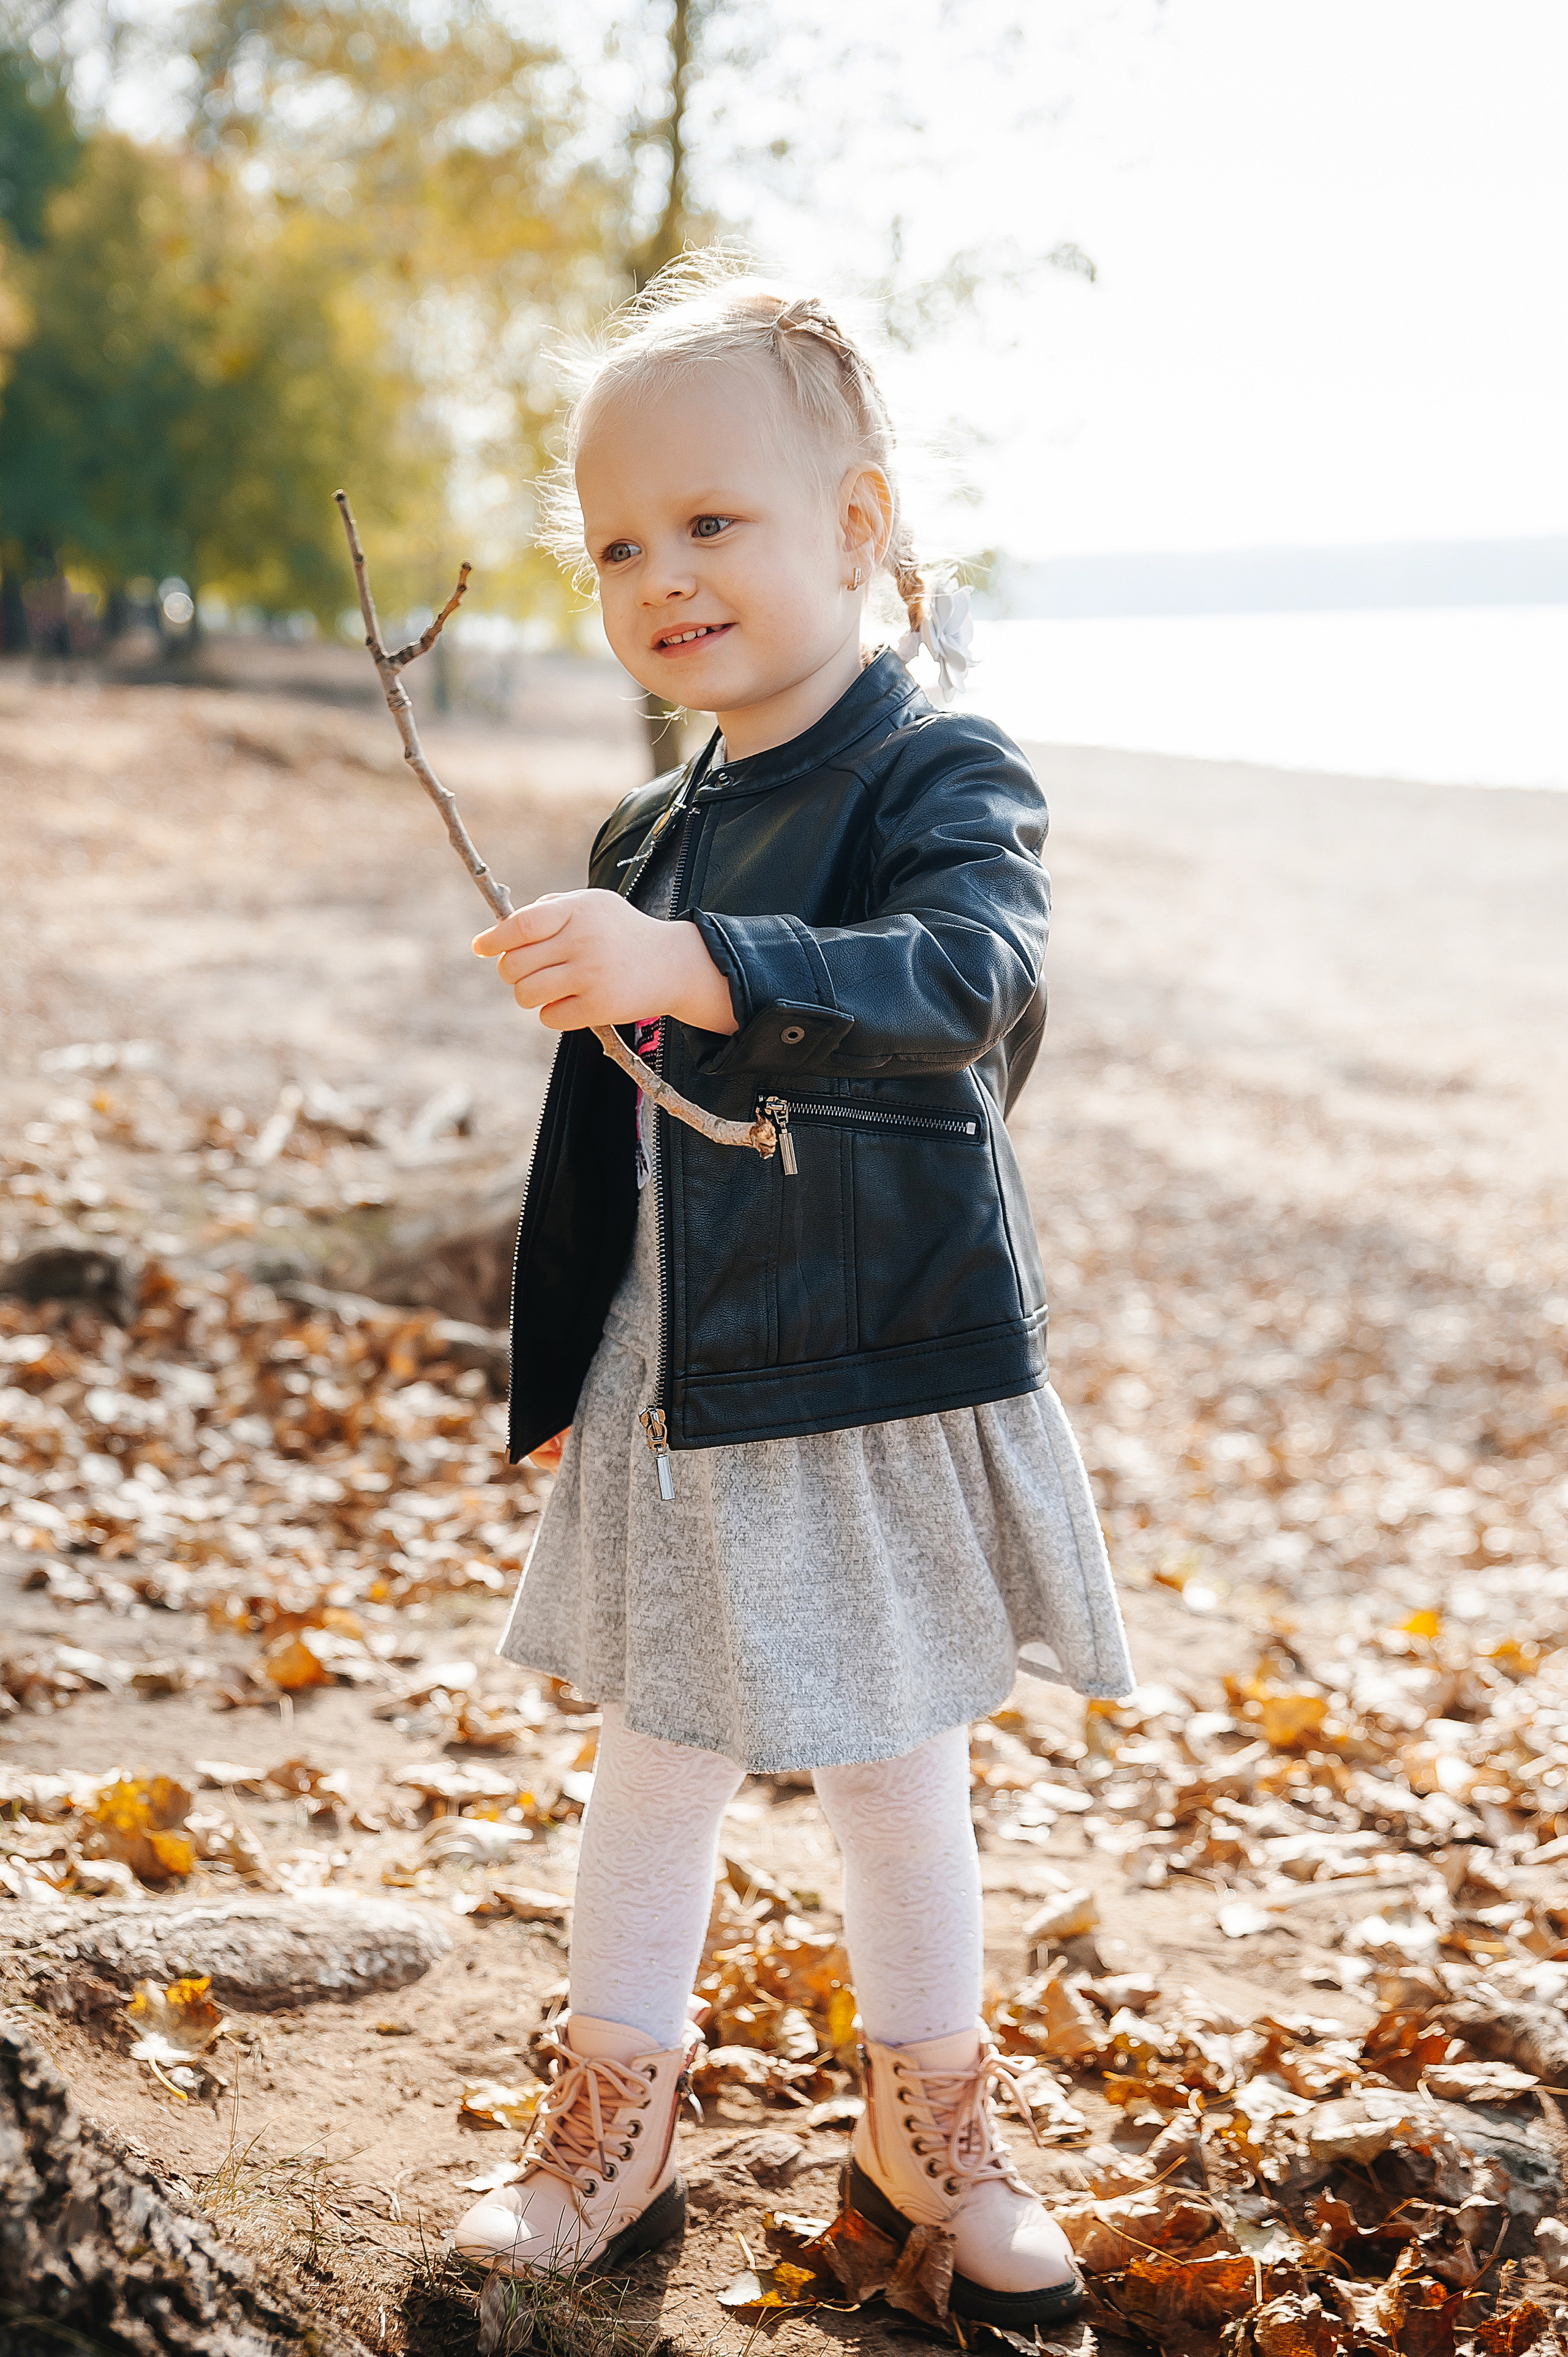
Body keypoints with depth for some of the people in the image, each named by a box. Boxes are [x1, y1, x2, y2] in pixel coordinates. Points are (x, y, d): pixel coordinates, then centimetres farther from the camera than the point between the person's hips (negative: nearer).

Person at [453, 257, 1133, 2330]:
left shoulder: (945, 772, -11)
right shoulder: (649, 837, 6)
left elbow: (964, 977, -33)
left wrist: (695, 968, -46)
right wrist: (557, 1380, 16)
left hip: (892, 1386, -4)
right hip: (678, 1396, 5)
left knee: (901, 1779, 11)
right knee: (654, 1768, 13)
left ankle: (933, 2137, 34)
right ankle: (612, 2137, 31)